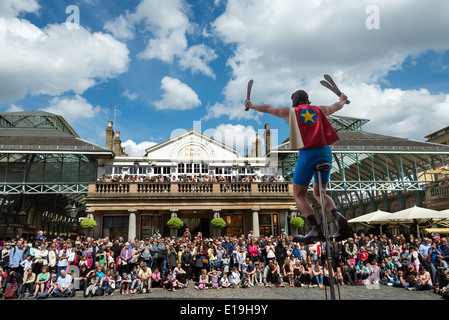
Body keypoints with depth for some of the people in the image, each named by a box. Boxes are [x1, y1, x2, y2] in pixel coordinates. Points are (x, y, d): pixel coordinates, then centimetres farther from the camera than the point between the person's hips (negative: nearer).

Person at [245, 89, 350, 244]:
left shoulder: (290, 111, 12)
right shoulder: (319, 110, 20)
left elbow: (267, 108, 24)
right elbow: (336, 106, 40)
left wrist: (251, 106, 42)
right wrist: (343, 100, 63)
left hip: (307, 154, -4)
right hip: (326, 152, 4)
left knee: (299, 196, 5)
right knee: (319, 193, 20)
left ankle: (315, 229, -13)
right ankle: (338, 218, -4)